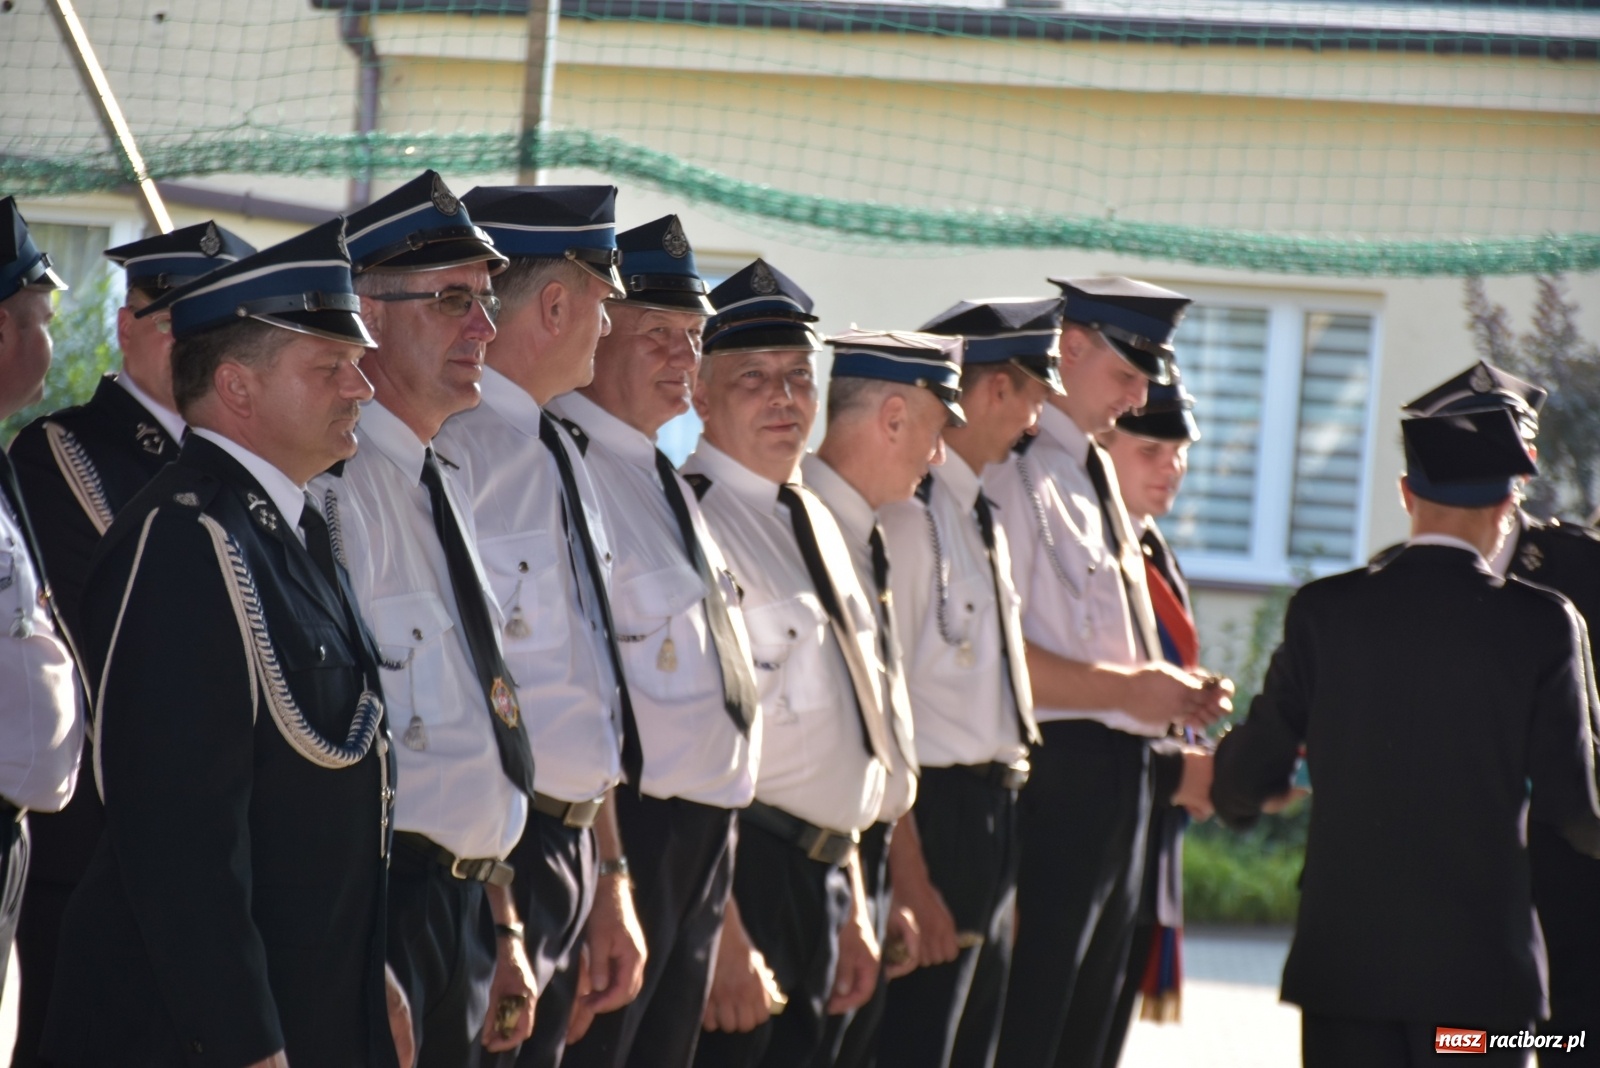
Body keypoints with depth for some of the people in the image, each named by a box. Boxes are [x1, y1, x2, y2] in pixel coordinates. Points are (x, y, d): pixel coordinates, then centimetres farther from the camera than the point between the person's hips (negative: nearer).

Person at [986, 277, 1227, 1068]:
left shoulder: (1095, 473, 17)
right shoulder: (1020, 470, -13)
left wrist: (1168, 692, 6)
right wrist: (1124, 689, -19)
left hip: (1117, 772, 10)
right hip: (1055, 769, -10)